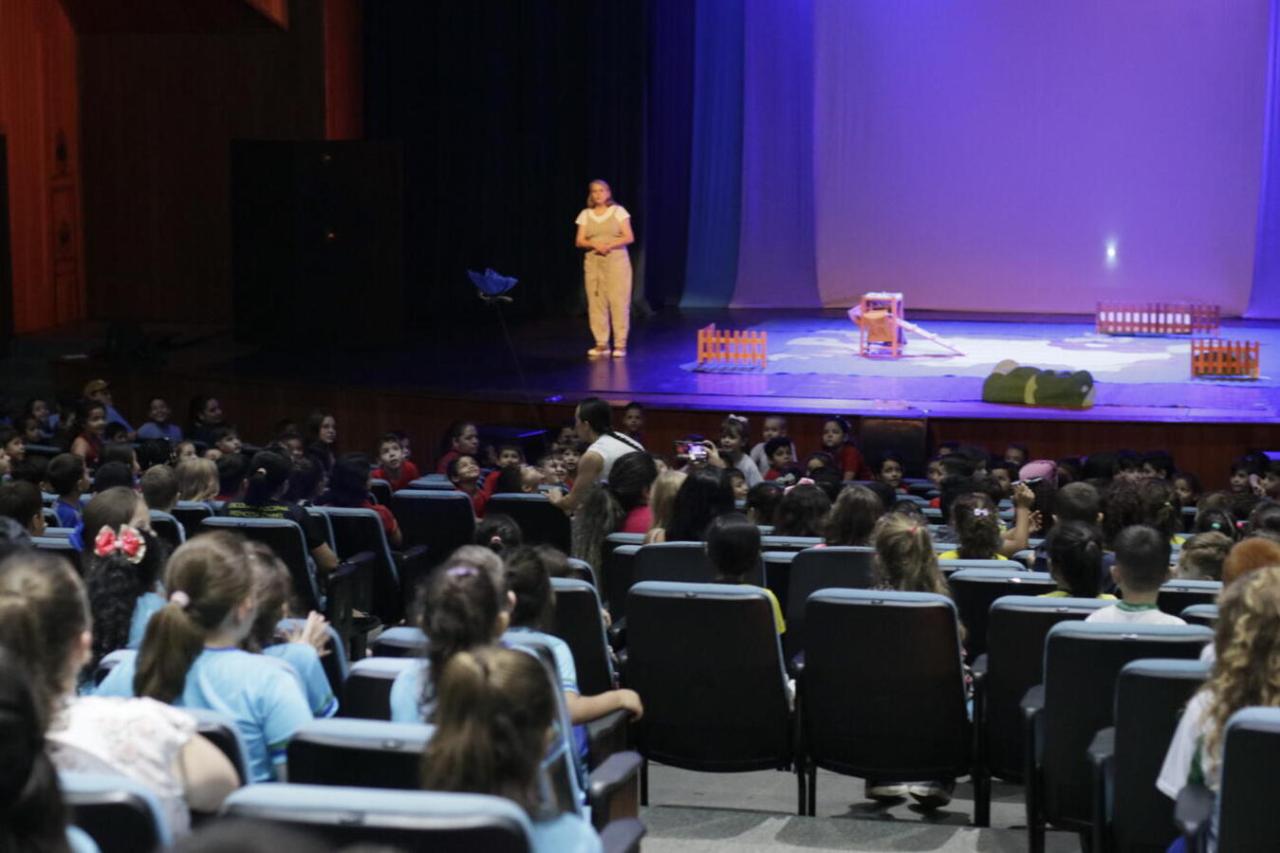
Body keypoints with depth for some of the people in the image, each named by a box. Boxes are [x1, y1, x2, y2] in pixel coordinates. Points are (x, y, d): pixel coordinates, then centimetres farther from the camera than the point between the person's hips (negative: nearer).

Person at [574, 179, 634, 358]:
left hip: (616, 261, -3)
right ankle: (601, 344, 4)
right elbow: (579, 241, 5)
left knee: (619, 302, -7)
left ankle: (620, 344, -4)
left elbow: (629, 237, -3)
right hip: (593, 262, 3)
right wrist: (594, 244, -14)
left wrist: (609, 245, -16)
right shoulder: (585, 214, 9)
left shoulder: (618, 211, 2)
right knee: (596, 303, -2)